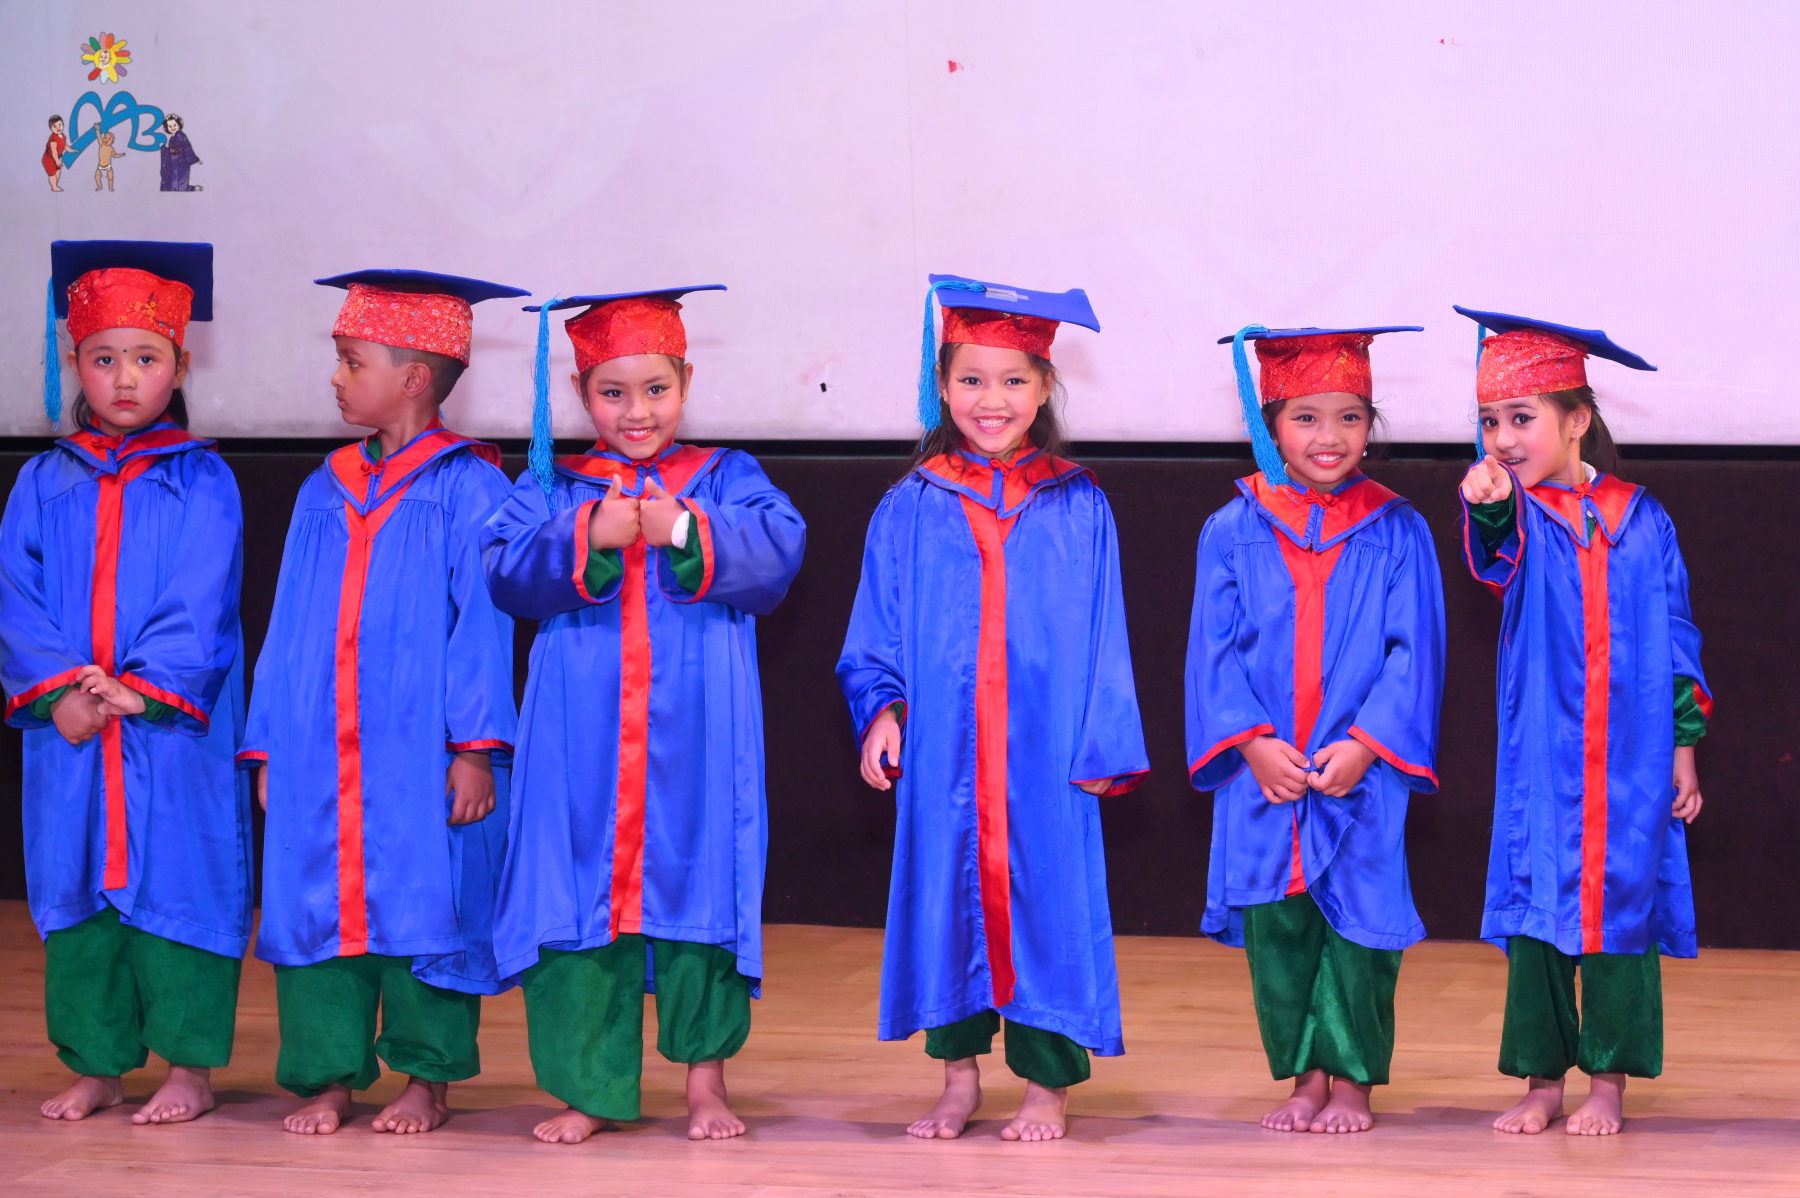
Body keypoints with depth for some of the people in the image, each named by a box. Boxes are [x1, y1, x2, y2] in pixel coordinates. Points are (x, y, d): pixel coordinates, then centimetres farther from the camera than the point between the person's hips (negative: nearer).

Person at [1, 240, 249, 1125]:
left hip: (175, 732, -3)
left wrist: (143, 688, -18)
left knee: (175, 880, -2)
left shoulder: (201, 483, 1)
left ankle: (189, 1067, 5)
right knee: (76, 885, 6)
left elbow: (198, 609, -8)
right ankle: (96, 1065, 15)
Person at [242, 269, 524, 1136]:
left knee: (426, 898, 0)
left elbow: (483, 622, -7)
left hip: (420, 754, -5)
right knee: (317, 898, 3)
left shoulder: (467, 488, -3)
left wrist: (475, 746, -13)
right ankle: (330, 1075, 11)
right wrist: (268, 746, 11)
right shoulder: (325, 493, 14)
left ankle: (427, 1078, 11)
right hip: (319, 756, 5)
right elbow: (290, 627, 15)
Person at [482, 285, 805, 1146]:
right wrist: (587, 539, -20)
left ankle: (705, 1078, 13)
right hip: (582, 743, 0)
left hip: (696, 741, 0)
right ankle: (590, 1088, 6)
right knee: (581, 894, -1)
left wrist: (688, 532, -23)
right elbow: (507, 574, -5)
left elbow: (776, 555, -8)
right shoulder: (552, 488, 11)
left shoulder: (727, 482, 10)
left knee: (698, 882, 1)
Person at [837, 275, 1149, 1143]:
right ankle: (959, 1078, 17)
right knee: (946, 897, 5)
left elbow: (1102, 638, 4)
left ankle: (1046, 1084, 10)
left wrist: (1102, 743, -1)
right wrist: (880, 707, -7)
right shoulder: (910, 510, 6)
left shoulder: (1079, 510, 4)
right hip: (941, 754, 1)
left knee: (1047, 898, 0)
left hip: (1045, 751, -1)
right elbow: (876, 631, 8)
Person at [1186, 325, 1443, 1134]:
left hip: (1363, 772, -1)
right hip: (1262, 770, 1)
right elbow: (1214, 649, 1)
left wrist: (1366, 742, -13)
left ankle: (1352, 1081, 8)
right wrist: (1251, 742, -12)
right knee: (1276, 924, 2)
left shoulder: (1396, 533, 2)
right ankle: (1304, 1078, 13)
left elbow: (1413, 651, -2)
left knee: (1357, 920, -2)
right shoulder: (1232, 533, 5)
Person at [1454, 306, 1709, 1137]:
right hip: (1542, 759, 0)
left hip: (1630, 762, 0)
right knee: (1537, 911, 2)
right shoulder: (1520, 514, 0)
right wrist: (1489, 509, -48)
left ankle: (1608, 1083, 12)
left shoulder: (1641, 522, 3)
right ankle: (1543, 1080, 13)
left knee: (1623, 905, 2)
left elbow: (1676, 640, 7)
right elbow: (1498, 562, -25)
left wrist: (1683, 748, 4)